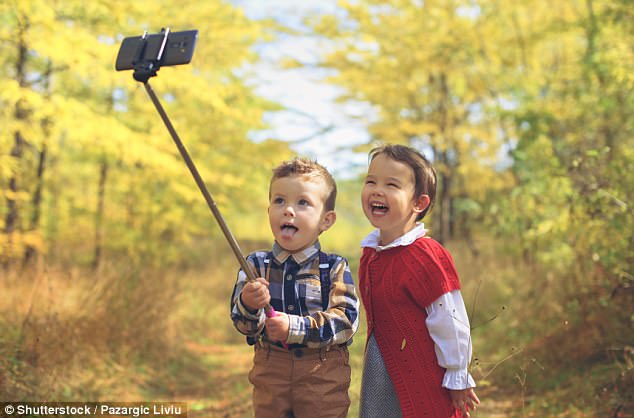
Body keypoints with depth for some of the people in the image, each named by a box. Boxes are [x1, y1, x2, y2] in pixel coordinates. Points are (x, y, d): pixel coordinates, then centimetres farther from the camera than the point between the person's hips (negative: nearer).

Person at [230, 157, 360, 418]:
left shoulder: (335, 268, -5)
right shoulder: (256, 265, 1)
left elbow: (346, 320, -17)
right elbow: (242, 323, -6)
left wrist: (295, 327, -27)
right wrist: (248, 306, -29)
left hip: (323, 376, -2)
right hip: (270, 373, 2)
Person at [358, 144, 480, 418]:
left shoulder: (426, 257, -21)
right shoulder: (370, 253, 3)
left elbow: (449, 322, -16)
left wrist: (457, 377, -10)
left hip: (425, 381, -7)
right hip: (380, 373, 7)